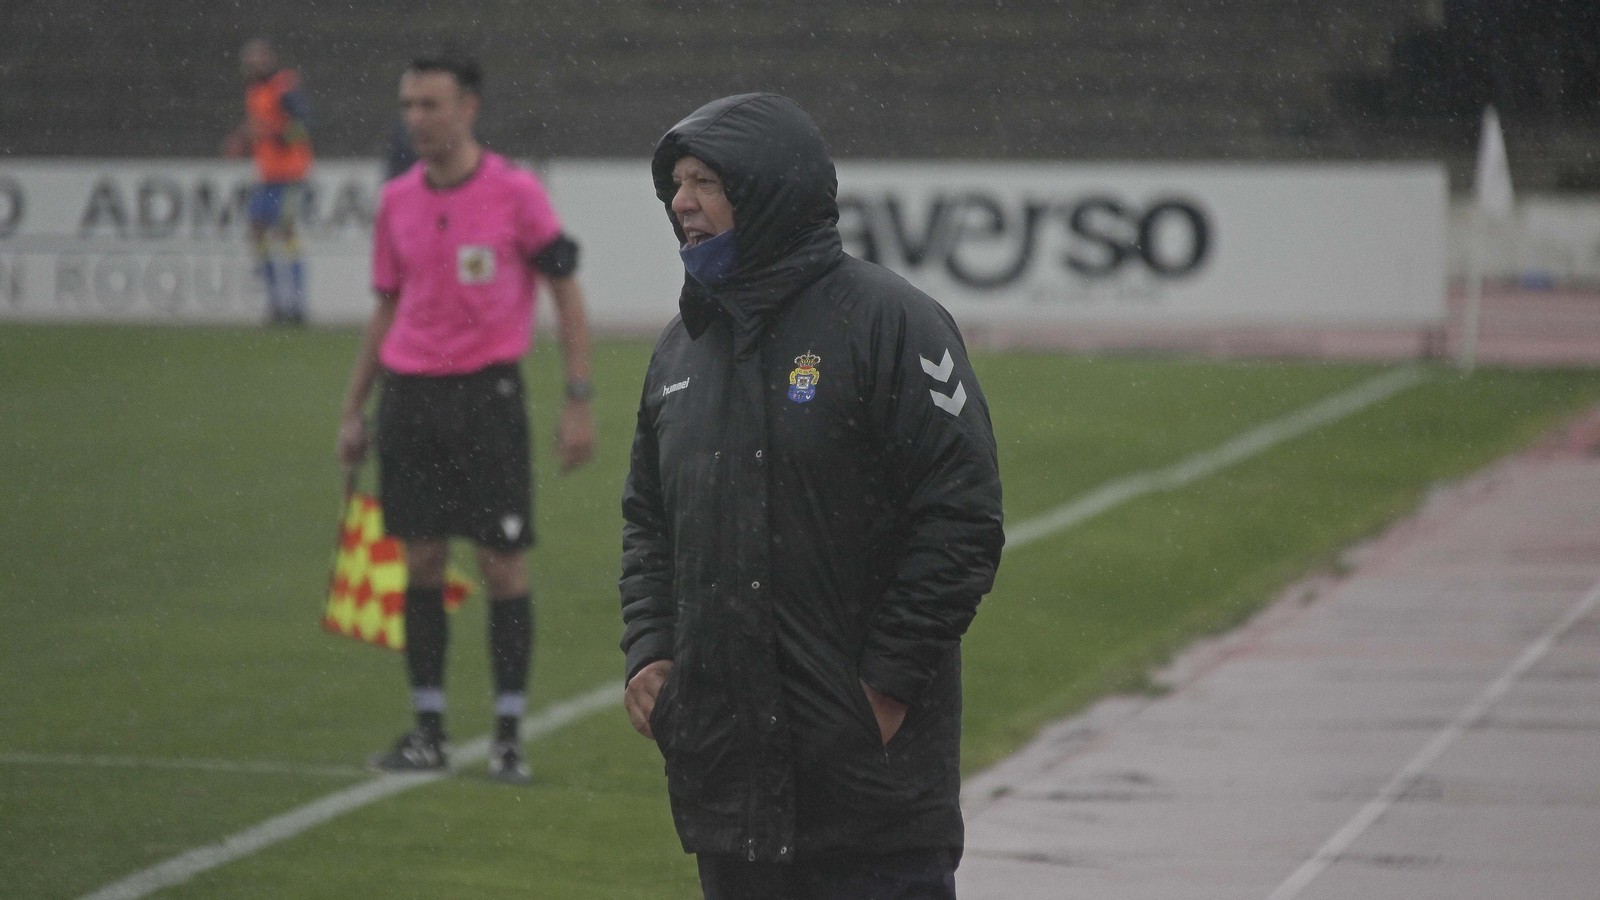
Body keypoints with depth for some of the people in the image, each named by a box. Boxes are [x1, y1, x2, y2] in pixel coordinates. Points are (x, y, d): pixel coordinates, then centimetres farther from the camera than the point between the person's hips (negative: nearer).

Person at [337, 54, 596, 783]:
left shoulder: (516, 194, -6)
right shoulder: (396, 202, 8)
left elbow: (567, 293, -2)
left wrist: (579, 403, -7)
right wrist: (353, 409, 14)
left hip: (487, 392, -4)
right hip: (409, 395, 4)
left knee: (502, 563, -2)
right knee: (420, 560, 5)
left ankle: (508, 735, 5)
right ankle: (427, 730, 13)